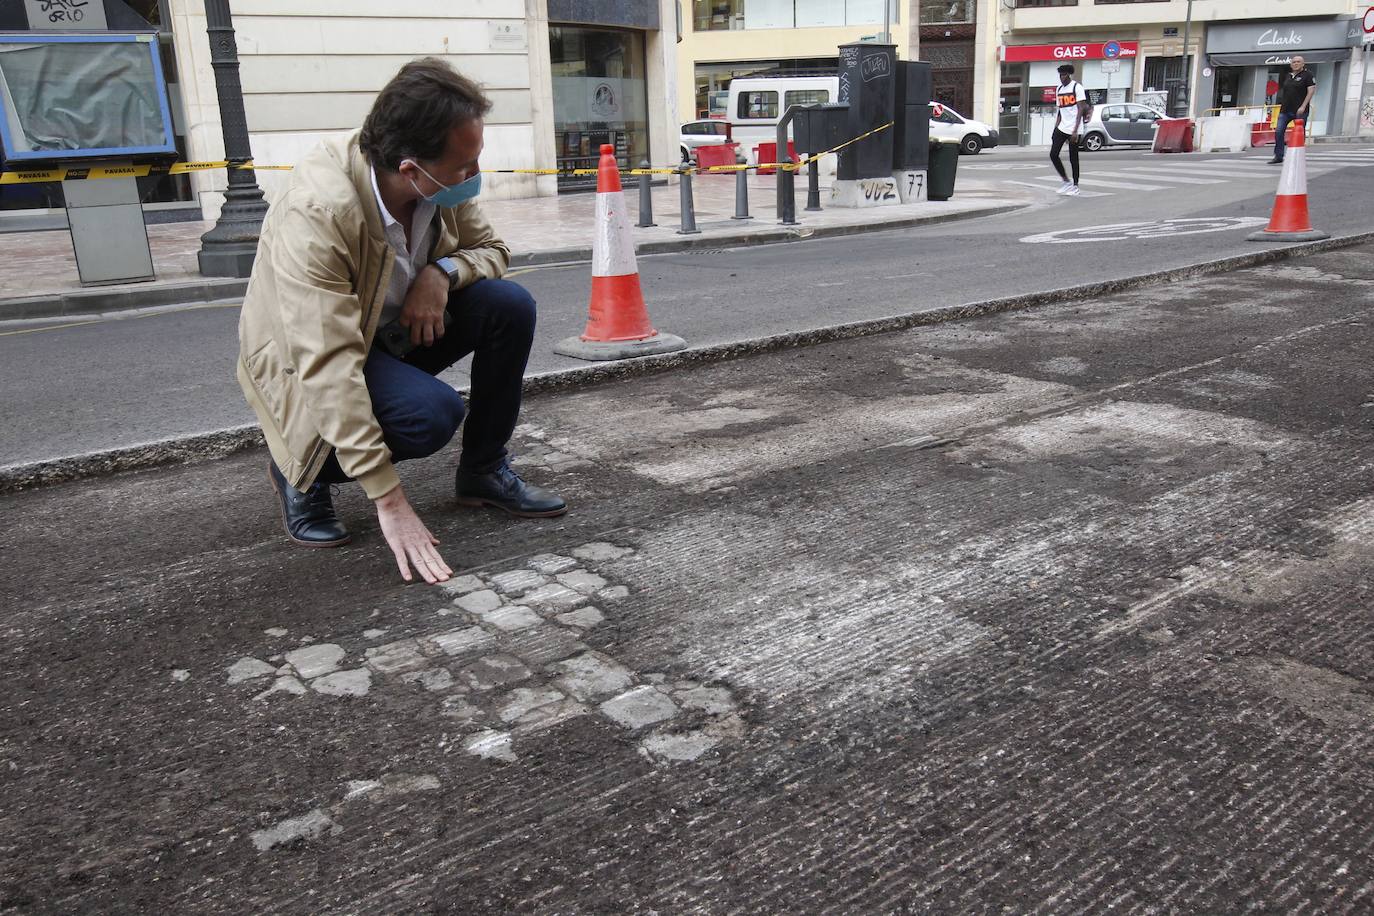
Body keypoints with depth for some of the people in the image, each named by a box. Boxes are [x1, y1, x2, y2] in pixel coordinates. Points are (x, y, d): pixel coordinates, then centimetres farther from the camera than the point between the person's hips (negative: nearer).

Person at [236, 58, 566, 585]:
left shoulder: (443, 182, -16)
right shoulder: (315, 212, -35)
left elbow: (491, 249, 2)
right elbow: (328, 368, -38)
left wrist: (444, 271, -24)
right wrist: (389, 502, -39)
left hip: (398, 330, 6)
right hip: (306, 362, -6)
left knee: (511, 305, -16)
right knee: (432, 413, -32)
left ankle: (484, 470, 3)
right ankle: (301, 474, -2)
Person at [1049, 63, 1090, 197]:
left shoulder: (1077, 87, -8)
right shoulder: (1059, 89, 13)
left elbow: (1081, 109, -13)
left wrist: (1075, 130, -20)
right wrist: (1055, 129, 12)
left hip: (1073, 129, -6)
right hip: (1061, 128, 6)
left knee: (1073, 158, -1)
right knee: (1053, 154, -3)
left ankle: (1075, 186, 11)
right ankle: (1066, 181, 12)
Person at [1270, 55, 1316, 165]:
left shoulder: (1307, 75, -3)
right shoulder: (1289, 75, 16)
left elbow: (1311, 90, -10)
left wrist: (1303, 106, -17)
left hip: (1299, 111, -6)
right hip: (1285, 109, 6)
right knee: (1278, 131, -3)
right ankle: (1278, 156, 3)